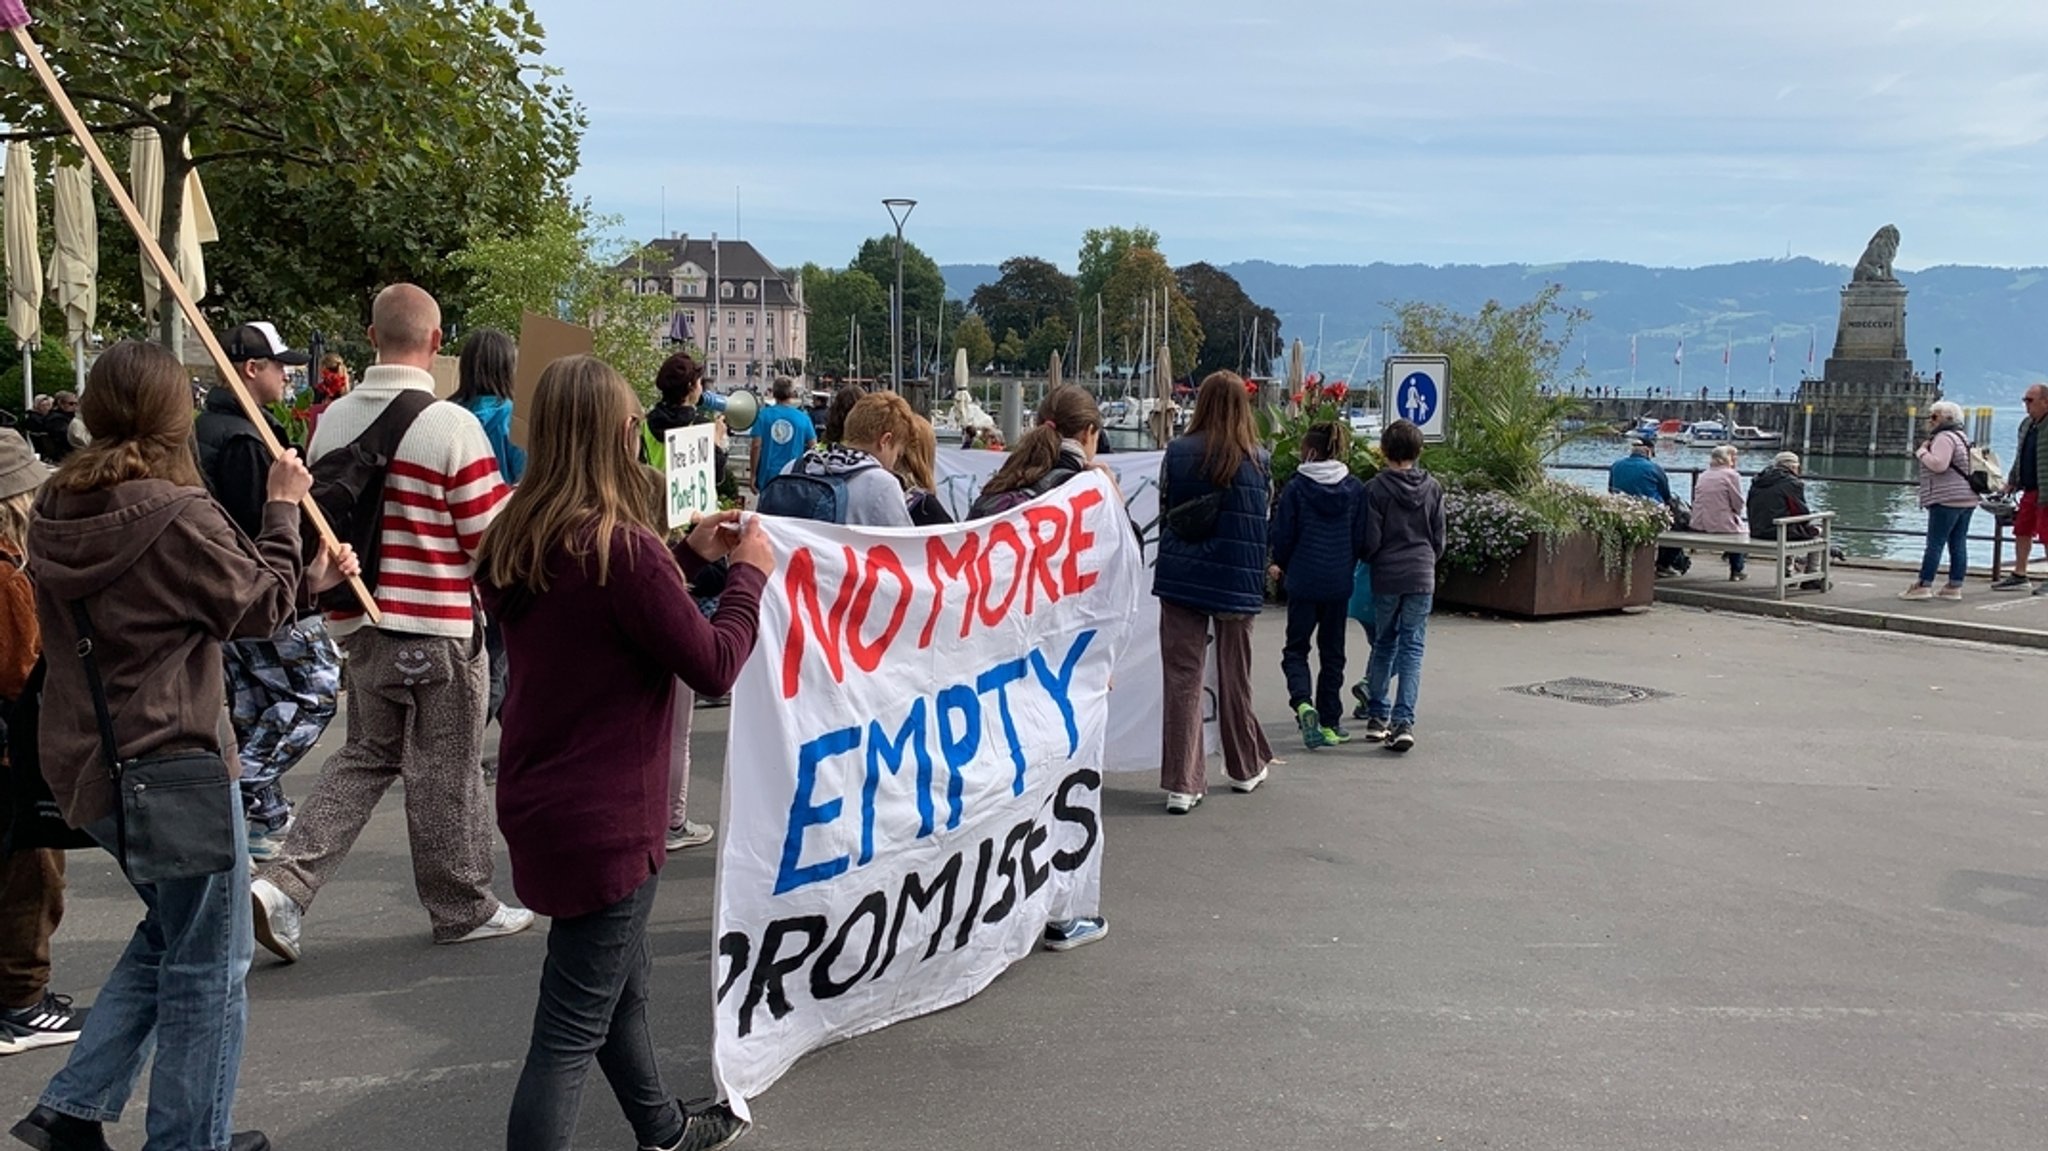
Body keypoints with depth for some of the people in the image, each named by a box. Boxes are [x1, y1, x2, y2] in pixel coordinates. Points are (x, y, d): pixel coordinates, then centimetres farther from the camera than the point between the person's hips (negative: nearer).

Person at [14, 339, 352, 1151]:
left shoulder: (55, 514, 5)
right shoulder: (176, 515, -21)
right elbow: (261, 607, -10)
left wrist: (302, 581, 13)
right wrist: (281, 511, 1)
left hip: (83, 762, 8)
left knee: (170, 932, 25)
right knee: (208, 962, 7)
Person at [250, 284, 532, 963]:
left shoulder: (334, 419, 2)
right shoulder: (452, 426, -16)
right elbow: (490, 535, -13)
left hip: (361, 622, 6)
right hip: (439, 626, -5)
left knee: (366, 756, 18)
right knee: (445, 771, 6)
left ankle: (284, 885, 6)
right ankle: (464, 908, 20)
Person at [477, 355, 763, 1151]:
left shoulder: (516, 540, 3)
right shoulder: (622, 546, -23)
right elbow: (713, 667, -18)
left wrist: (690, 555, 16)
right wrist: (749, 575, -4)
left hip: (541, 799, 9)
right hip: (601, 815, -9)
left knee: (623, 978, 26)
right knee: (571, 1029, 0)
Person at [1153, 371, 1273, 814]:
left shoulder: (1176, 454, -4)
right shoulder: (1256, 460, -6)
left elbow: (1164, 512, 5)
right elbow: (1264, 519, 3)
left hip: (1180, 578, 0)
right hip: (1237, 580, 0)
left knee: (1182, 678, 3)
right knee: (1235, 677, 15)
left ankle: (1182, 783, -1)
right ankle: (1246, 768, 32)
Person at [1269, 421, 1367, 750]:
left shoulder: (1296, 487, -10)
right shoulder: (1355, 489, -1)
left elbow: (1282, 536, -5)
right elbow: (1361, 538, 3)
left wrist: (1282, 566, 14)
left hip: (1302, 580, -2)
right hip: (1339, 582, 3)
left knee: (1295, 648, 9)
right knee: (1332, 652, 12)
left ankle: (1302, 702, -17)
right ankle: (1329, 723, 15)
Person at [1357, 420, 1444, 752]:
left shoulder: (1376, 488, -8)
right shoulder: (1433, 488, 2)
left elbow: (1370, 541, -8)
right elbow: (1439, 539, 8)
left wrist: (1367, 560, 14)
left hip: (1386, 577, -1)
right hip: (1422, 577, 1)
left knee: (1384, 644, 14)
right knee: (1412, 648, 3)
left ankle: (1377, 715, 19)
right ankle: (1403, 721, -6)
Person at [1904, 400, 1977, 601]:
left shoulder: (1944, 438, -11)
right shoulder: (1961, 437, 21)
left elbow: (1938, 464, -23)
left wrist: (1922, 451, -8)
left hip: (1947, 500, -10)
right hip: (1966, 499, 10)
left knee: (1935, 543, -8)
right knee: (1958, 545, 7)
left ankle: (1923, 586, -8)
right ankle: (1954, 587, 8)